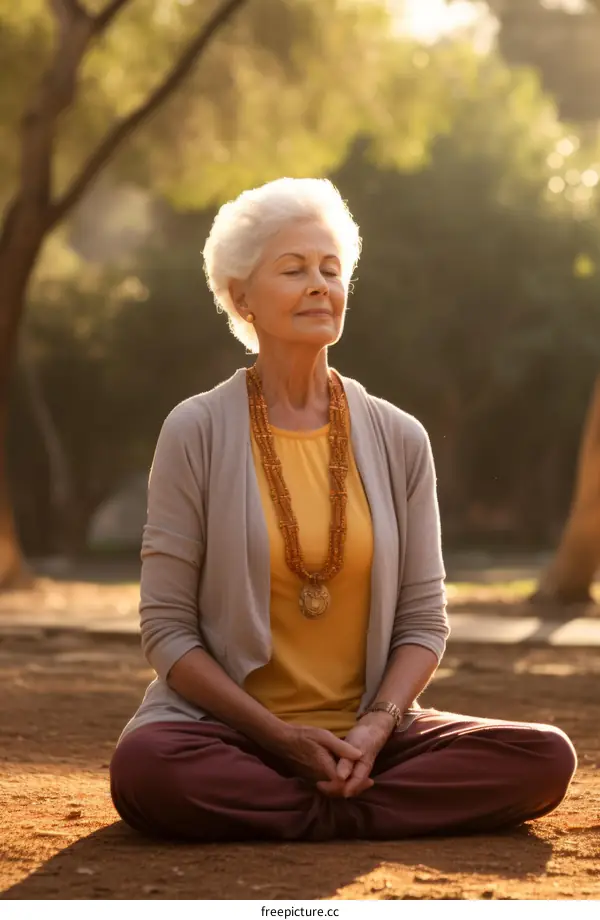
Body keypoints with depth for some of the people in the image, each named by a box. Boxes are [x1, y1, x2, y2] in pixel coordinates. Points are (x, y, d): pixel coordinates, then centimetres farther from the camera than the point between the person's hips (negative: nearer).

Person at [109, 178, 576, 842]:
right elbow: (167, 628, -4)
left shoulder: (398, 439, 6)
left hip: (367, 733, 3)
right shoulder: (195, 433, -2)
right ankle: (355, 813, -16)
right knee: (144, 767, -37)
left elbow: (422, 620, 8)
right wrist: (279, 736, -14)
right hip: (232, 730, -2)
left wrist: (376, 725, -11)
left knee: (547, 757, -20)